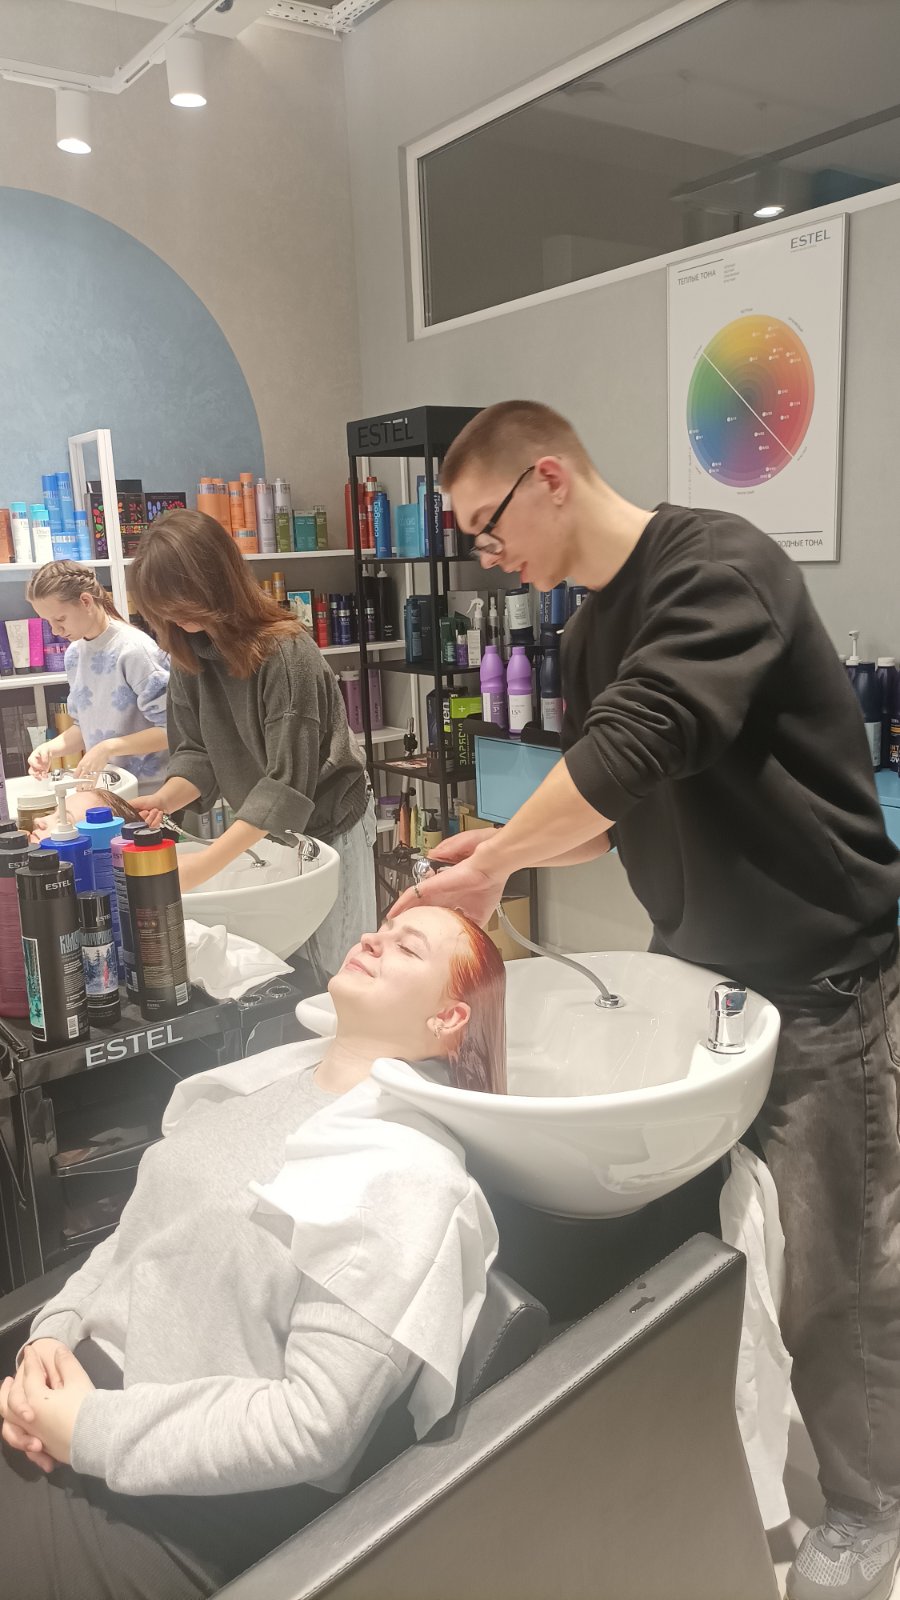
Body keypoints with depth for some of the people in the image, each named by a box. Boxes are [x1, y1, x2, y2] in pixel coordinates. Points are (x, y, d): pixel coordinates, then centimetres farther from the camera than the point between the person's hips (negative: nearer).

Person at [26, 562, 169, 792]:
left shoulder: (134, 650, -16)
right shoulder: (74, 654, 6)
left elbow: (171, 729, -17)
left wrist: (108, 747, -22)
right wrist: (53, 748, -3)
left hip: (150, 789, -6)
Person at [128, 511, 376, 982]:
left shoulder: (287, 654, -24)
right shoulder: (191, 655, -2)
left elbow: (288, 782, -29)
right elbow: (195, 752, -2)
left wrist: (203, 865, -35)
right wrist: (164, 799, -25)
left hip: (326, 829, -6)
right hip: (259, 832, 6)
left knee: (333, 974, 4)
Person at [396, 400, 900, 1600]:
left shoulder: (718, 565, -18)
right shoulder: (590, 633, 9)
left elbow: (638, 749, -32)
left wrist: (492, 864, -22)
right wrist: (506, 850, -3)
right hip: (691, 965, 7)